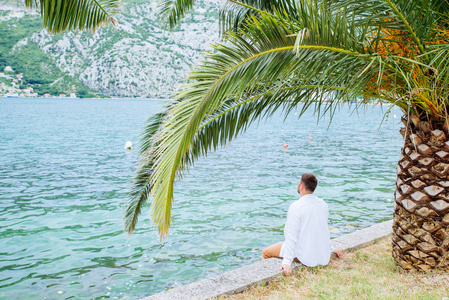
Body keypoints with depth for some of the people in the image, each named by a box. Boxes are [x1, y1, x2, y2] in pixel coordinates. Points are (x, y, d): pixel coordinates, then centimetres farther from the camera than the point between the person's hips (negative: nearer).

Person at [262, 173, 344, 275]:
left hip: (306, 258, -7)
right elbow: (325, 230, 19)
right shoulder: (323, 204, 4)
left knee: (266, 252, 6)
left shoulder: (296, 206, -18)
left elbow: (291, 236, -22)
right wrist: (330, 249, 33)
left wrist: (287, 262, -21)